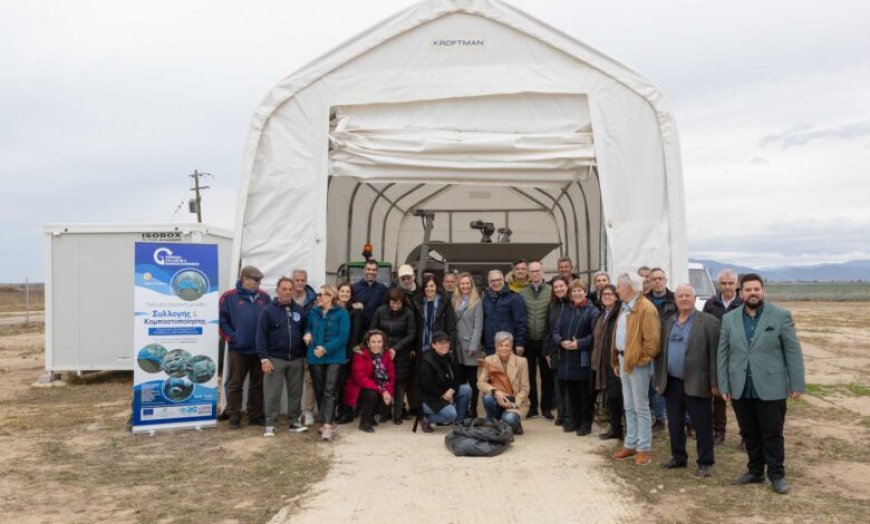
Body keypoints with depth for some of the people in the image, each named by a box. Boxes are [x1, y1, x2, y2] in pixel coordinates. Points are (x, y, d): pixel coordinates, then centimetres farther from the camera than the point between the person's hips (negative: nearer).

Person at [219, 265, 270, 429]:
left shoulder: (264, 297, 6)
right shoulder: (229, 297, -5)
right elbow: (222, 321, -4)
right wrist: (231, 338, -9)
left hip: (260, 349, 4)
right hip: (238, 349, -3)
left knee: (258, 384, 11)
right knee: (235, 384, 5)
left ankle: (256, 415, 21)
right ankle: (234, 417, 13)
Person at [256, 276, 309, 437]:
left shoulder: (299, 310, 7)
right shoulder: (268, 310, -3)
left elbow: (305, 333, 12)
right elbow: (261, 335, -6)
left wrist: (306, 355, 7)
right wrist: (264, 358, -13)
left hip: (296, 359, 3)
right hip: (275, 358, -3)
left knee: (296, 393, 9)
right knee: (273, 394, 0)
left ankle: (294, 422, 19)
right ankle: (270, 424, 8)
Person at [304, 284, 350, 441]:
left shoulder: (341, 313, -4)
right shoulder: (313, 312, 10)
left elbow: (343, 336, -11)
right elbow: (308, 328, 22)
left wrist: (326, 349, -18)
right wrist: (307, 334, -3)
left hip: (334, 357, -5)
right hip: (315, 357, 5)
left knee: (329, 391, -11)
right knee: (319, 390, 10)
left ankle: (327, 426, -16)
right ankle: (327, 421, 23)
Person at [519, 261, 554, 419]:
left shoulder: (551, 291, -3)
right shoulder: (522, 293, 2)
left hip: (545, 340, -1)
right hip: (528, 341, 2)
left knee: (547, 375, 8)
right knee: (530, 375, 9)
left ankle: (546, 407, 19)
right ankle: (532, 406, 20)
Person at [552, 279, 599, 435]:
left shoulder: (592, 311, -3)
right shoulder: (565, 311, 16)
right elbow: (556, 331, 11)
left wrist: (579, 343, -21)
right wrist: (562, 342, -9)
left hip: (583, 359, -5)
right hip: (566, 358, 5)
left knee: (584, 393, 2)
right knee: (570, 391, 11)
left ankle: (586, 423, 12)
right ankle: (574, 420, 24)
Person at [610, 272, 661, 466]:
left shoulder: (646, 308, -16)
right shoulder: (625, 307, 15)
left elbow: (652, 339, -20)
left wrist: (641, 360, -16)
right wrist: (616, 360, 16)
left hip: (637, 363, -9)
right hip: (624, 361, 9)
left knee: (641, 407, 0)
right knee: (629, 407, 15)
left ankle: (644, 449, 9)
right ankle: (630, 444, 24)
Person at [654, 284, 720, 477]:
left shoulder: (708, 321, -5)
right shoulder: (669, 322, 13)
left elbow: (714, 353, -9)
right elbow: (662, 353, 15)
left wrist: (714, 382, -12)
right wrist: (659, 380, 12)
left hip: (696, 384, -5)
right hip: (672, 383, 6)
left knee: (702, 426, 3)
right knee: (674, 424, 13)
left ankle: (705, 463, 14)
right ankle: (678, 457, 27)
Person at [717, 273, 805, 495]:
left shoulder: (781, 316, -2)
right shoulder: (729, 319, 6)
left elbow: (793, 352, -2)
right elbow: (723, 354, 6)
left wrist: (797, 384, -5)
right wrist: (724, 386, 3)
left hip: (770, 389, -3)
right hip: (740, 389, 3)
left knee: (772, 434, 5)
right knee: (749, 434, 12)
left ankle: (777, 475, 19)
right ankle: (755, 471, 26)